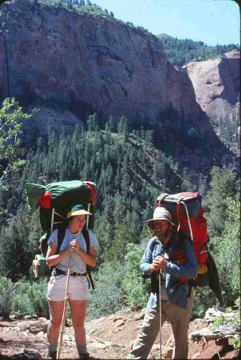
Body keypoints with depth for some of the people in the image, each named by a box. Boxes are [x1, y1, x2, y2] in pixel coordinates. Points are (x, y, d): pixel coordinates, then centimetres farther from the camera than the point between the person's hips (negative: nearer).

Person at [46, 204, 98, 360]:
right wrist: (67, 251, -17)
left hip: (80, 282, 2)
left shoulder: (88, 235, 4)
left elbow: (93, 262, 1)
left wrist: (79, 250, -13)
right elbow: (49, 261, -5)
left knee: (79, 323, 6)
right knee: (55, 322, 8)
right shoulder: (58, 234, -3)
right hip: (59, 280, -1)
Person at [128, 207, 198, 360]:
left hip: (179, 299, -3)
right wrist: (151, 267, -19)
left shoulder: (183, 243, -11)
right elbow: (142, 265, 5)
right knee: (145, 336, 1)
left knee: (181, 338, 14)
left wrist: (167, 266, -26)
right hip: (157, 299, 3)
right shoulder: (153, 243, 1)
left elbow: (193, 271, -19)